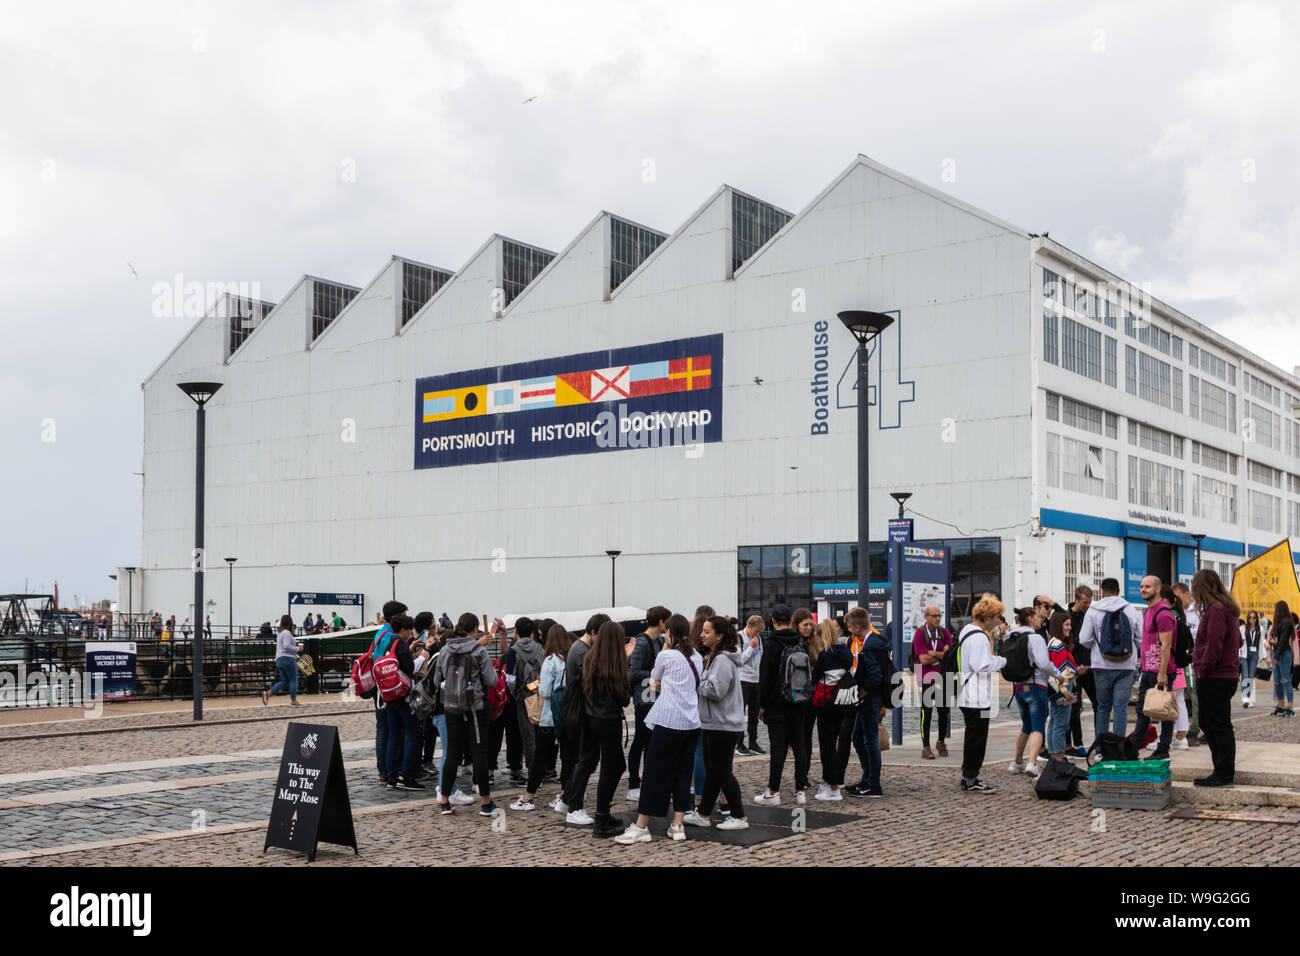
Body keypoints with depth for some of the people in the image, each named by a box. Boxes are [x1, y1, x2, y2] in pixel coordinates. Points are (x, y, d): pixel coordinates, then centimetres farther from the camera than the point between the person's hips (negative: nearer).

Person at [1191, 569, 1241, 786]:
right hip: (1226, 675, 10)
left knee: (1219, 726, -5)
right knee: (1208, 724, 15)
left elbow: (1213, 646, -21)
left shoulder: (1215, 610, -15)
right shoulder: (1226, 609, 17)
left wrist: (1202, 670, -11)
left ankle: (1224, 775, 0)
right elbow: (1237, 640, 24)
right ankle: (1223, 771, 20)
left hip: (1215, 678, -10)